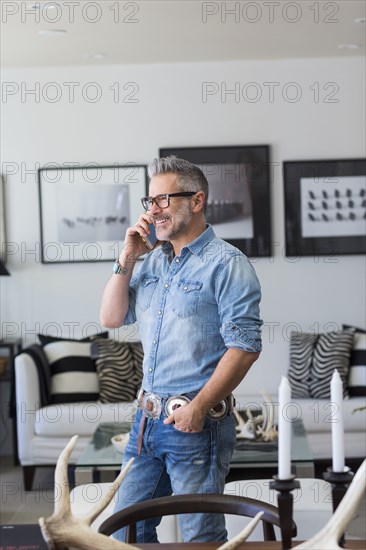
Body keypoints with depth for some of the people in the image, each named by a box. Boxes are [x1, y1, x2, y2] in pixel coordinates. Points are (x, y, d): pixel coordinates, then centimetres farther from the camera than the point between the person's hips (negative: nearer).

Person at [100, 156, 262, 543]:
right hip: (147, 419, 7)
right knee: (126, 530, 15)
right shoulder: (153, 261, 12)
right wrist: (127, 258, 0)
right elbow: (112, 318, 10)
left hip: (196, 423, -7)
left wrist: (198, 407, -21)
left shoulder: (227, 264, -11)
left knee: (201, 538, 6)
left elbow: (244, 346, -17)